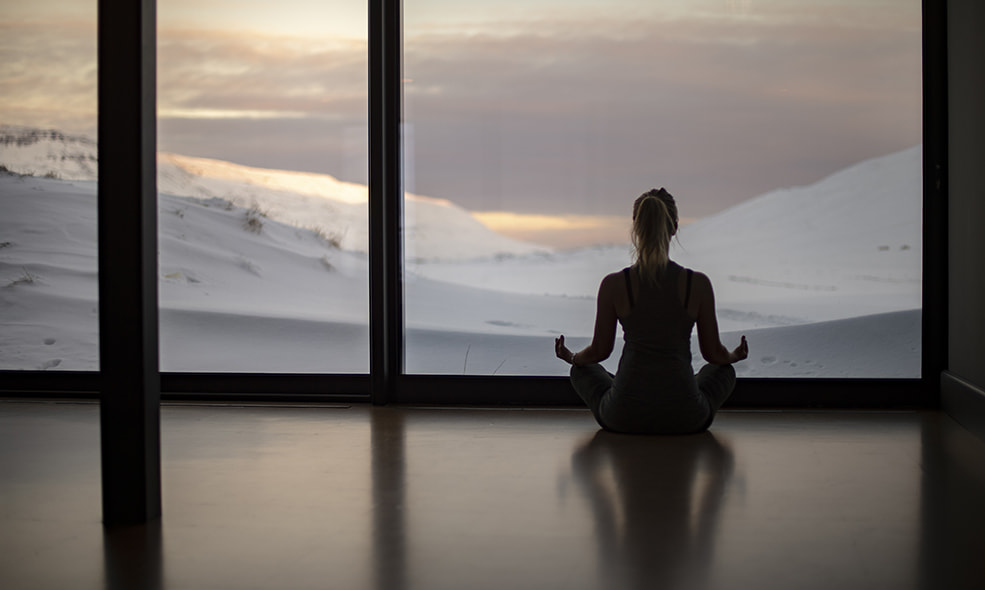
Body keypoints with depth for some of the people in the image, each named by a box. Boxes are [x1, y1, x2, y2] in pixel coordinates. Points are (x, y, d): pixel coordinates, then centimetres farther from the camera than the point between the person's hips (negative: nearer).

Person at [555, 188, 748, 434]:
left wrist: (571, 357, 27)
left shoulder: (614, 284, -8)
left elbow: (600, 351, 3)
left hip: (623, 418, 0)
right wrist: (735, 356, 27)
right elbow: (714, 353, 3)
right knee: (723, 370, 33)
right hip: (685, 419, 0)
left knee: (582, 370, 32)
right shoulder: (698, 284, -8)